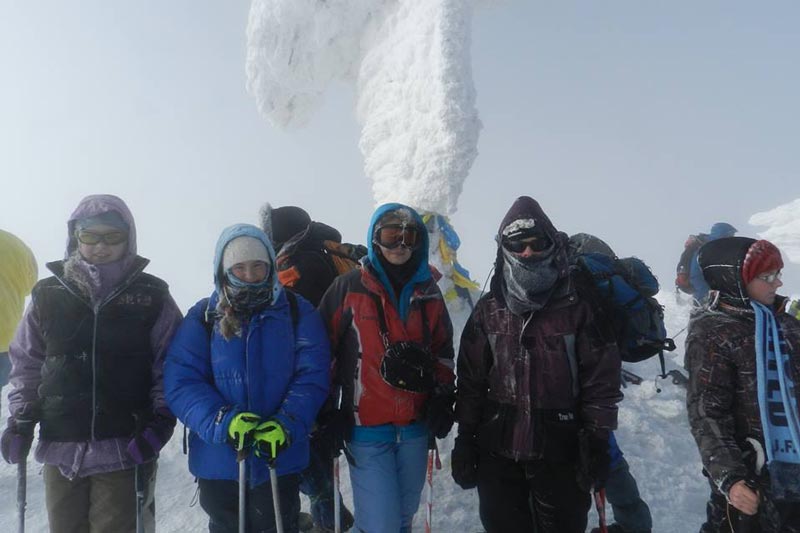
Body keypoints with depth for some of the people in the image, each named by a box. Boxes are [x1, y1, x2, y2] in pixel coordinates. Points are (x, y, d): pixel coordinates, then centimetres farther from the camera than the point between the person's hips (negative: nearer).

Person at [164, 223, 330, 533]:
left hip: (280, 459, -1)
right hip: (217, 459, 1)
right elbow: (180, 382, -9)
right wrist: (222, 421, -24)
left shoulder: (297, 312, -3)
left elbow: (312, 376, -8)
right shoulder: (203, 317, -2)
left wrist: (287, 425, -24)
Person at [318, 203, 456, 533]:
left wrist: (443, 395, 6)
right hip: (366, 429, -4)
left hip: (416, 428, 5)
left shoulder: (428, 292, 7)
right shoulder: (348, 288, -6)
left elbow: (443, 350, 16)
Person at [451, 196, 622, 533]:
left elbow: (601, 378, -3)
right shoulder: (489, 309, 2)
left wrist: (597, 441, -5)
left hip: (561, 452, -2)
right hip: (497, 452, 2)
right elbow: (471, 380, 5)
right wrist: (466, 438, 5)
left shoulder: (579, 306, -4)